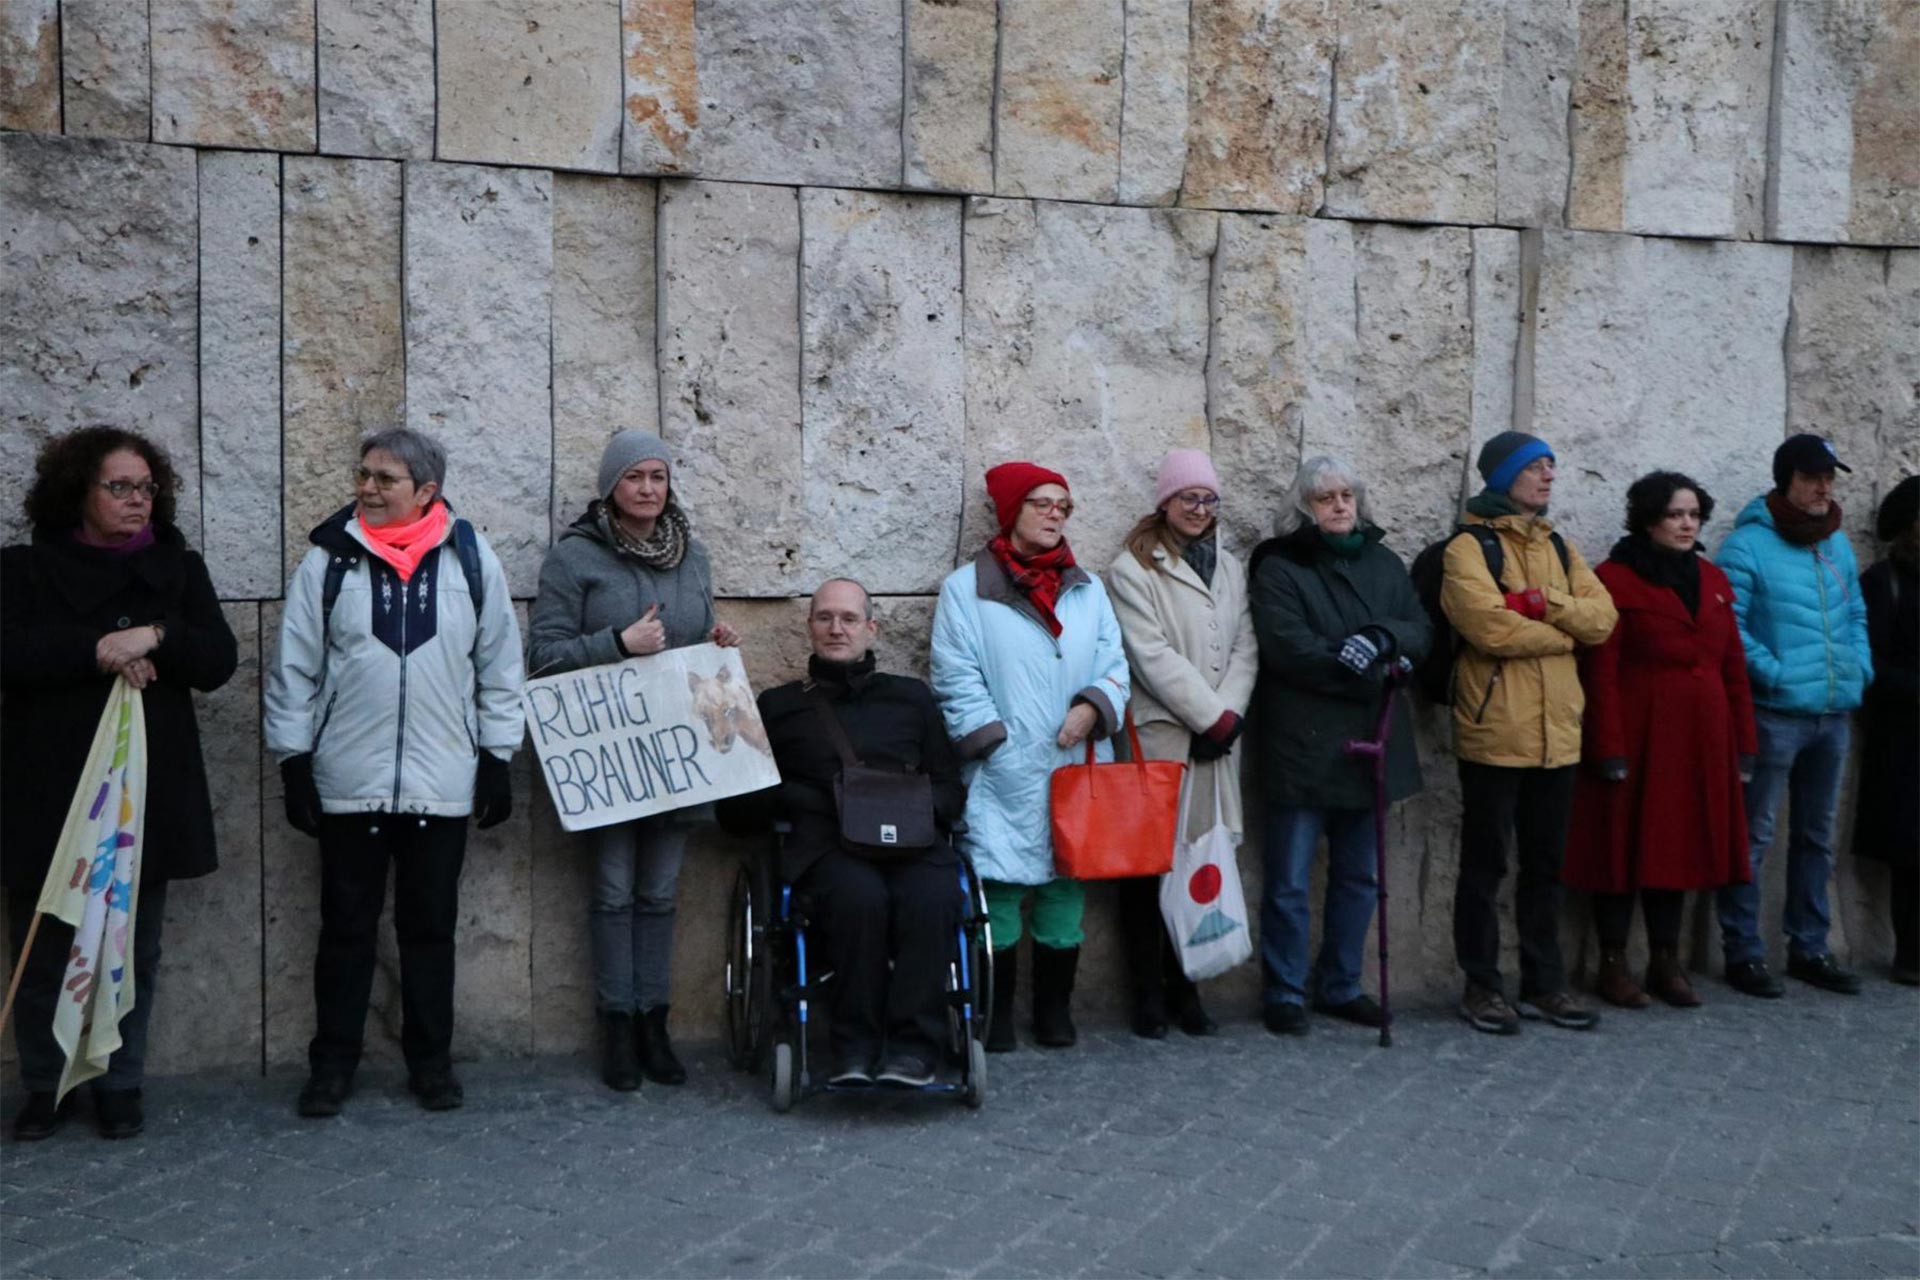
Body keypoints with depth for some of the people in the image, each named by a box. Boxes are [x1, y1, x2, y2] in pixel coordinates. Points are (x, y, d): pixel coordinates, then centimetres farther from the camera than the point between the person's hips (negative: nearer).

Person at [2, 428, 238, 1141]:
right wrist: (99, 650, -19)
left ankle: (120, 1086, 21)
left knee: (133, 952, 8)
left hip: (145, 794, 1)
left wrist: (155, 639, -17)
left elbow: (218, 661, 0)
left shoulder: (179, 569, 8)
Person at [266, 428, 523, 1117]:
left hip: (443, 784, 0)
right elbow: (293, 667, 3)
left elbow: (500, 665, 4)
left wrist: (496, 758, 3)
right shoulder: (329, 559, 0)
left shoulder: (470, 557, 0)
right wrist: (293, 761, 0)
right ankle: (332, 1065, 21)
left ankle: (431, 1061, 23)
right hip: (347, 782, 0)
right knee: (346, 926, 9)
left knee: (431, 927, 10)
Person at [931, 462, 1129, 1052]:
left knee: (1067, 883, 6)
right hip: (1003, 778, -4)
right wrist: (1000, 747, -10)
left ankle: (1054, 1007, 19)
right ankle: (996, 1013, 9)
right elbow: (958, 681, -4)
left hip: (1076, 768, 4)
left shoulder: (1087, 588, 15)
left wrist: (1093, 706, -9)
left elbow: (1114, 666, 11)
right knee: (999, 887, -3)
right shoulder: (966, 588, 1)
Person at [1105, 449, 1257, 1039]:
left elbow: (1244, 649, 10)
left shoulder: (1230, 567, 17)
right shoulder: (1133, 569, -2)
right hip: (1157, 736, -5)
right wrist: (1211, 716, -10)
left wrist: (1229, 713, -5)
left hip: (1216, 739, 5)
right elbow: (1154, 657, -10)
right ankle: (1148, 992, 7)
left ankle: (1183, 985, 14)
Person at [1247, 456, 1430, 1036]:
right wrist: (1376, 671, -14)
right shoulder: (1279, 568, -3)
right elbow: (1289, 650, -15)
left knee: (1359, 876, 13)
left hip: (1368, 745, 6)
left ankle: (1341, 985, 26)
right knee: (1290, 881, 0)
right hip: (1303, 747, -5)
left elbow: (1421, 632, 5)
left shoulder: (1385, 564, 14)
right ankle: (1285, 993, 11)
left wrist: (1381, 638, -18)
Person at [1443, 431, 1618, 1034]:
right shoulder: (1470, 547, -6)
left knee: (1545, 864, 14)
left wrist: (1544, 604, -15)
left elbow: (1602, 616, 3)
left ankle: (1544, 983, 24)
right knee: (1486, 864, 3)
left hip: (1556, 733, 6)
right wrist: (1567, 630, -6)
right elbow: (1491, 627, -21)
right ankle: (1482, 986, 13)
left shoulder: (1557, 547, 15)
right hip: (1494, 732, -6)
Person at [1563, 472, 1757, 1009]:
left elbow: (1734, 666, 13)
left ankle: (1666, 962, 20)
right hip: (1638, 738, -6)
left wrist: (1744, 742, 8)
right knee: (1625, 846, 0)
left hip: (1700, 741, 6)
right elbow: (1599, 673, -11)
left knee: (1679, 845, 10)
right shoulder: (1614, 578, -6)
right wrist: (1610, 749, -16)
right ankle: (1613, 965, 9)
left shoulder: (1712, 579, 13)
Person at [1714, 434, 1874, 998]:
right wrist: (1775, 672, -19)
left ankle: (1810, 948, 26)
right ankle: (1743, 954, 5)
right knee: (1753, 836, -3)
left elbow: (1856, 616, 20)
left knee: (1817, 837, 15)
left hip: (1833, 715, 7)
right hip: (1773, 714, -7)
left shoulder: (1839, 544, 13)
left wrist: (1860, 667, 5)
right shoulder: (1748, 545, -9)